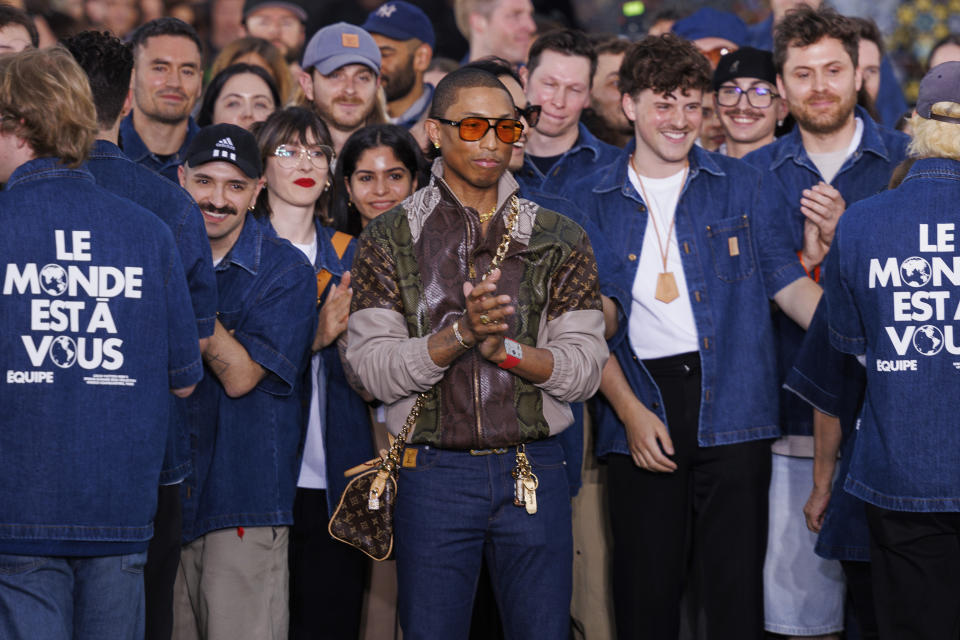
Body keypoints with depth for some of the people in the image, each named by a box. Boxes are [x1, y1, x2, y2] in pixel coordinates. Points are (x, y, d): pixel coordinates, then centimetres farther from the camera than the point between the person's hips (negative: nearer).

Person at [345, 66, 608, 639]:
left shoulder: (560, 240, 7)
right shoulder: (391, 239, 3)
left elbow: (586, 368, 0)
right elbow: (373, 370, -7)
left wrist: (506, 347, -17)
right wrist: (461, 333, -21)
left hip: (535, 472, 1)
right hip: (435, 476, -1)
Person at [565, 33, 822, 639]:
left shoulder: (740, 186, 9)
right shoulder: (591, 201, 8)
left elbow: (790, 285, 4)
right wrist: (630, 411, -5)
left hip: (730, 406, 0)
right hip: (640, 403, 0)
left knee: (736, 585, -2)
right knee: (646, 588, 3)